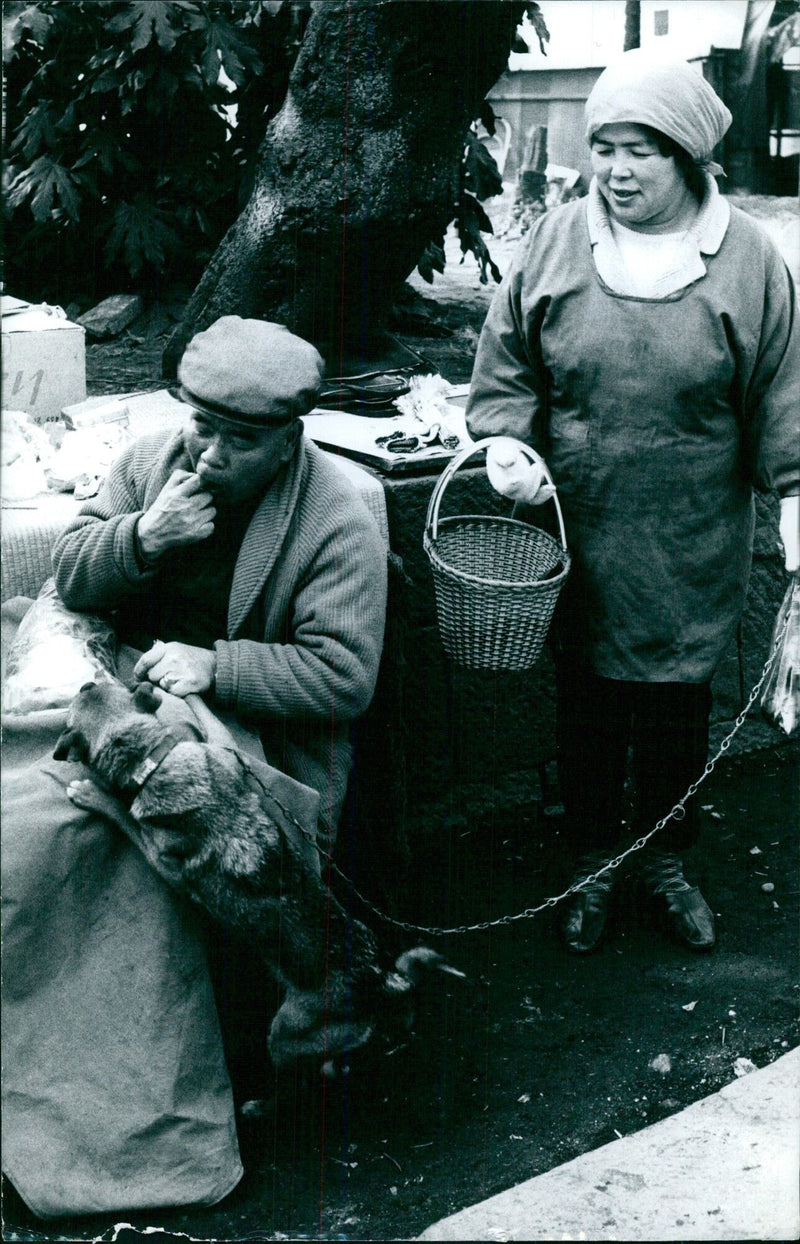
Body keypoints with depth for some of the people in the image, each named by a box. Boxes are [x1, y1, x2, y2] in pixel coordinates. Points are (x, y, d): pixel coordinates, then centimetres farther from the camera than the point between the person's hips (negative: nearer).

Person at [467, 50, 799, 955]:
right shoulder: (555, 243, -3)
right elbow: (504, 370, 5)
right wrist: (507, 444, -11)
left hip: (691, 547, 0)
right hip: (578, 534, 1)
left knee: (677, 707, 12)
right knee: (587, 707, 12)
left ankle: (666, 863, 34)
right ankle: (592, 865, 32)